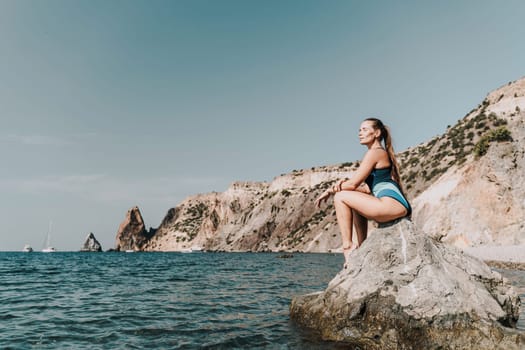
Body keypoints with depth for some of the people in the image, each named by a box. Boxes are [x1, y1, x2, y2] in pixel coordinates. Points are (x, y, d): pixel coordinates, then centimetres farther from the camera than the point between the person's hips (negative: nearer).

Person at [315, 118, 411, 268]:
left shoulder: (374, 152, -4)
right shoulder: (382, 153, 25)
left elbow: (353, 184, -9)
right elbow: (368, 189, 19)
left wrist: (330, 191, 6)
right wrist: (343, 184, 3)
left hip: (392, 204, -11)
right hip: (396, 207, 11)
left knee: (340, 197, -7)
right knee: (355, 205, 29)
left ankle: (348, 246, -6)